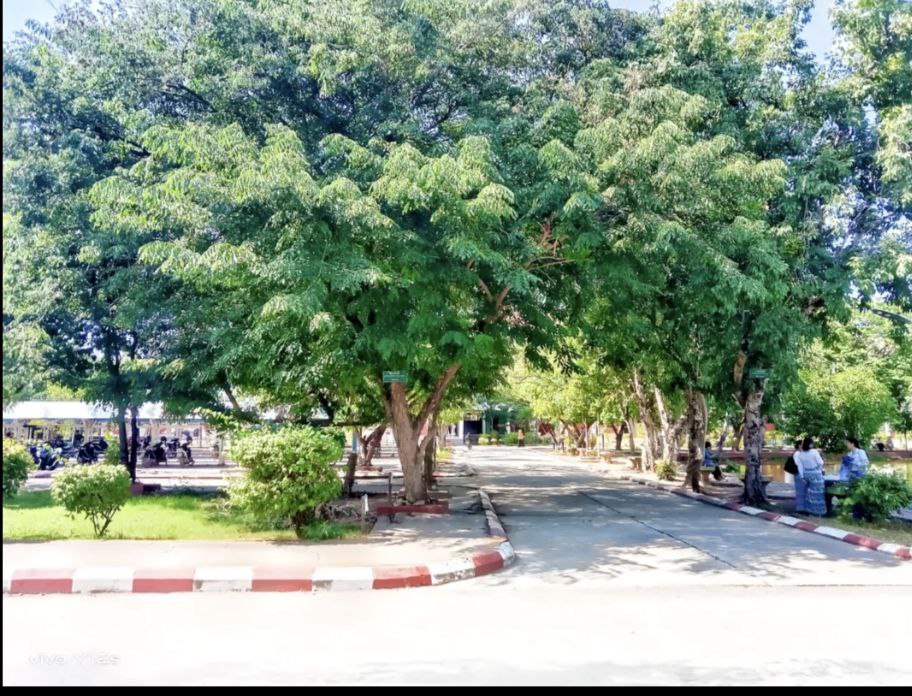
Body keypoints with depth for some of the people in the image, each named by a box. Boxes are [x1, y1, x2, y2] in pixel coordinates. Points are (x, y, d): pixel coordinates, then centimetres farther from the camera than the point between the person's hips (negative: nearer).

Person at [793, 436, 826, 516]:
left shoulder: (800, 454, -2)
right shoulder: (814, 451, -17)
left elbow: (800, 466, 1)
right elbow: (820, 462, -11)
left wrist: (802, 476, 7)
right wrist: (821, 469, 10)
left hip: (806, 474, 5)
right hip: (816, 474, -5)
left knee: (809, 492, 15)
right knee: (816, 493, 3)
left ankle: (808, 509, 19)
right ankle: (818, 511, 8)